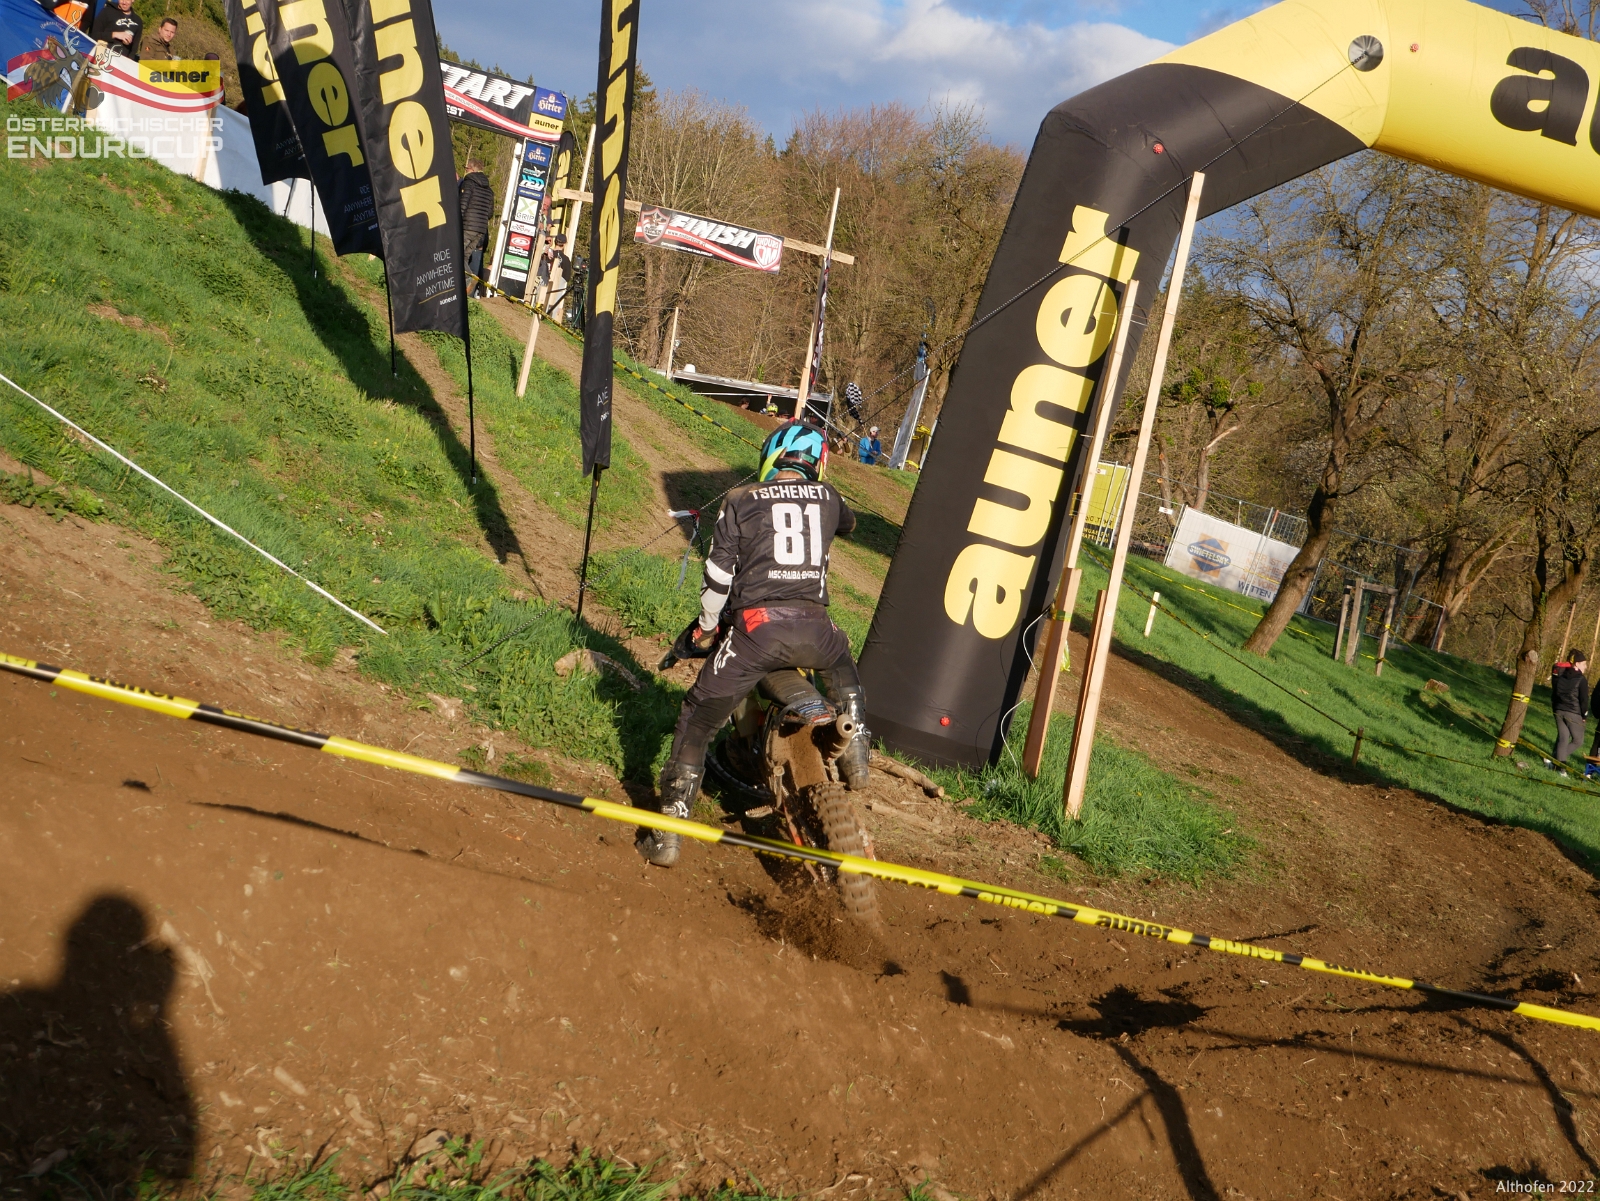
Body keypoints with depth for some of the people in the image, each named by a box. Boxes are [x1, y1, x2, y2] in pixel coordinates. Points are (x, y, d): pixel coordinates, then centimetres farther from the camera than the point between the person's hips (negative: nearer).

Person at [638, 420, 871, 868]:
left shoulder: (741, 502, 9)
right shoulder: (827, 498, 17)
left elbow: (718, 575, 4)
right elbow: (848, 522, 43)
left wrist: (704, 629, 19)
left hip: (755, 625, -2)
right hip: (812, 627, 3)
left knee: (698, 719, 11)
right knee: (842, 663, 39)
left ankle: (667, 832, 8)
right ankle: (855, 756, 31)